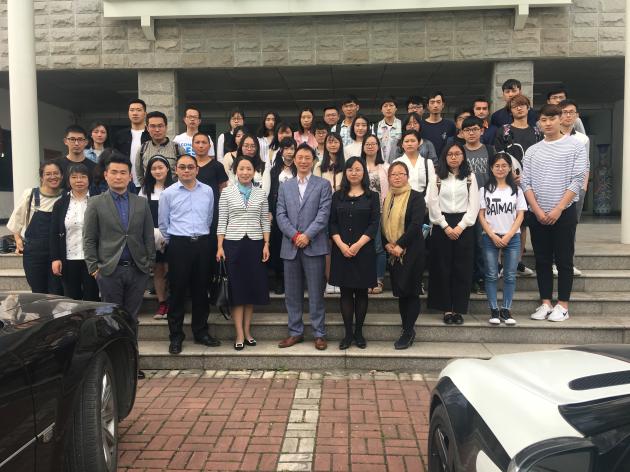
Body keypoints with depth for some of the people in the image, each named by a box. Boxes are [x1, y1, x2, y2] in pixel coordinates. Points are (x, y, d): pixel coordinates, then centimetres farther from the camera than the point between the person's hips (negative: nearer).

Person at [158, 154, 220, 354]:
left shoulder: (207, 191, 4)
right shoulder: (168, 193, -1)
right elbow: (163, 223, 7)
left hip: (202, 244, 2)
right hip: (179, 245, -2)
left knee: (201, 290, 10)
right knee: (177, 291, 2)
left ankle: (201, 332, 22)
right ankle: (175, 336, 13)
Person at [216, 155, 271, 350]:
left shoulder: (261, 193, 6)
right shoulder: (227, 192, 2)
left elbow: (265, 221, 7)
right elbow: (222, 221, 1)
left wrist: (266, 244, -1)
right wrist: (220, 246, -5)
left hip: (255, 243, 2)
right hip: (233, 243, -2)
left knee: (253, 287, 6)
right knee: (236, 288, 1)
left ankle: (247, 330, 18)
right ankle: (239, 334, 7)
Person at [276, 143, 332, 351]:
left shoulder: (323, 185, 4)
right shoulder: (285, 186, 14)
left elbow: (323, 214, -6)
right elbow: (280, 215, 5)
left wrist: (307, 235, -15)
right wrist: (294, 235, -9)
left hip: (314, 246, -3)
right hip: (290, 246, 3)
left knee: (316, 293, 1)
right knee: (292, 293, 9)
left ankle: (319, 333, 11)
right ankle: (295, 332, 20)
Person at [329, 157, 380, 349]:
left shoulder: (372, 196, 5)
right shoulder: (338, 196, 10)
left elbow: (374, 224, -3)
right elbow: (332, 223, 3)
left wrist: (358, 245, -14)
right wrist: (341, 245, -12)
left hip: (364, 251, -1)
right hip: (341, 250, 1)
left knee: (361, 292, 5)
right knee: (345, 292, 4)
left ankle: (358, 332, 15)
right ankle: (348, 333, 11)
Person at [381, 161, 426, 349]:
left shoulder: (416, 197, -4)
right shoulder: (387, 199, 15)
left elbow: (416, 224, -15)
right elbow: (383, 224, 12)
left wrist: (400, 245, -18)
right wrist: (387, 244, -5)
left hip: (412, 251, -6)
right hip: (393, 253, 6)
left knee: (410, 291, -2)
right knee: (400, 291, 9)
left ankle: (408, 331, 7)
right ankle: (408, 330, 20)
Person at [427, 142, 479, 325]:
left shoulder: (470, 177, 7)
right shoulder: (437, 178, 6)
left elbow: (474, 205, 0)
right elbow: (433, 204, -1)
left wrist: (460, 227, -10)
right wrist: (446, 227, -9)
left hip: (464, 225, 0)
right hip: (442, 225, 0)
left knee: (462, 268, 0)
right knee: (442, 267, 0)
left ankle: (459, 308, 8)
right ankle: (446, 308, 8)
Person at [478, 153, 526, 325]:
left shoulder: (516, 190, 8)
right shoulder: (485, 189, 4)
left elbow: (520, 215, 3)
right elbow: (481, 216, 0)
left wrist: (508, 236, -9)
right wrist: (493, 235, -10)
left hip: (512, 237, 1)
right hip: (490, 237, -1)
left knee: (510, 276, 2)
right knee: (491, 275, 0)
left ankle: (506, 310, 10)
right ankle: (494, 310, 7)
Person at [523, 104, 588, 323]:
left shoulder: (575, 146, 1)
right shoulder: (532, 151, 8)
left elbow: (577, 180, -6)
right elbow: (525, 182, 3)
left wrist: (558, 209, -12)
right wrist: (537, 210, -7)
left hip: (564, 212, -3)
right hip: (537, 213, 3)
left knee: (564, 260, 2)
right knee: (542, 260, 7)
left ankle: (563, 305, 10)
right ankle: (545, 303, 16)